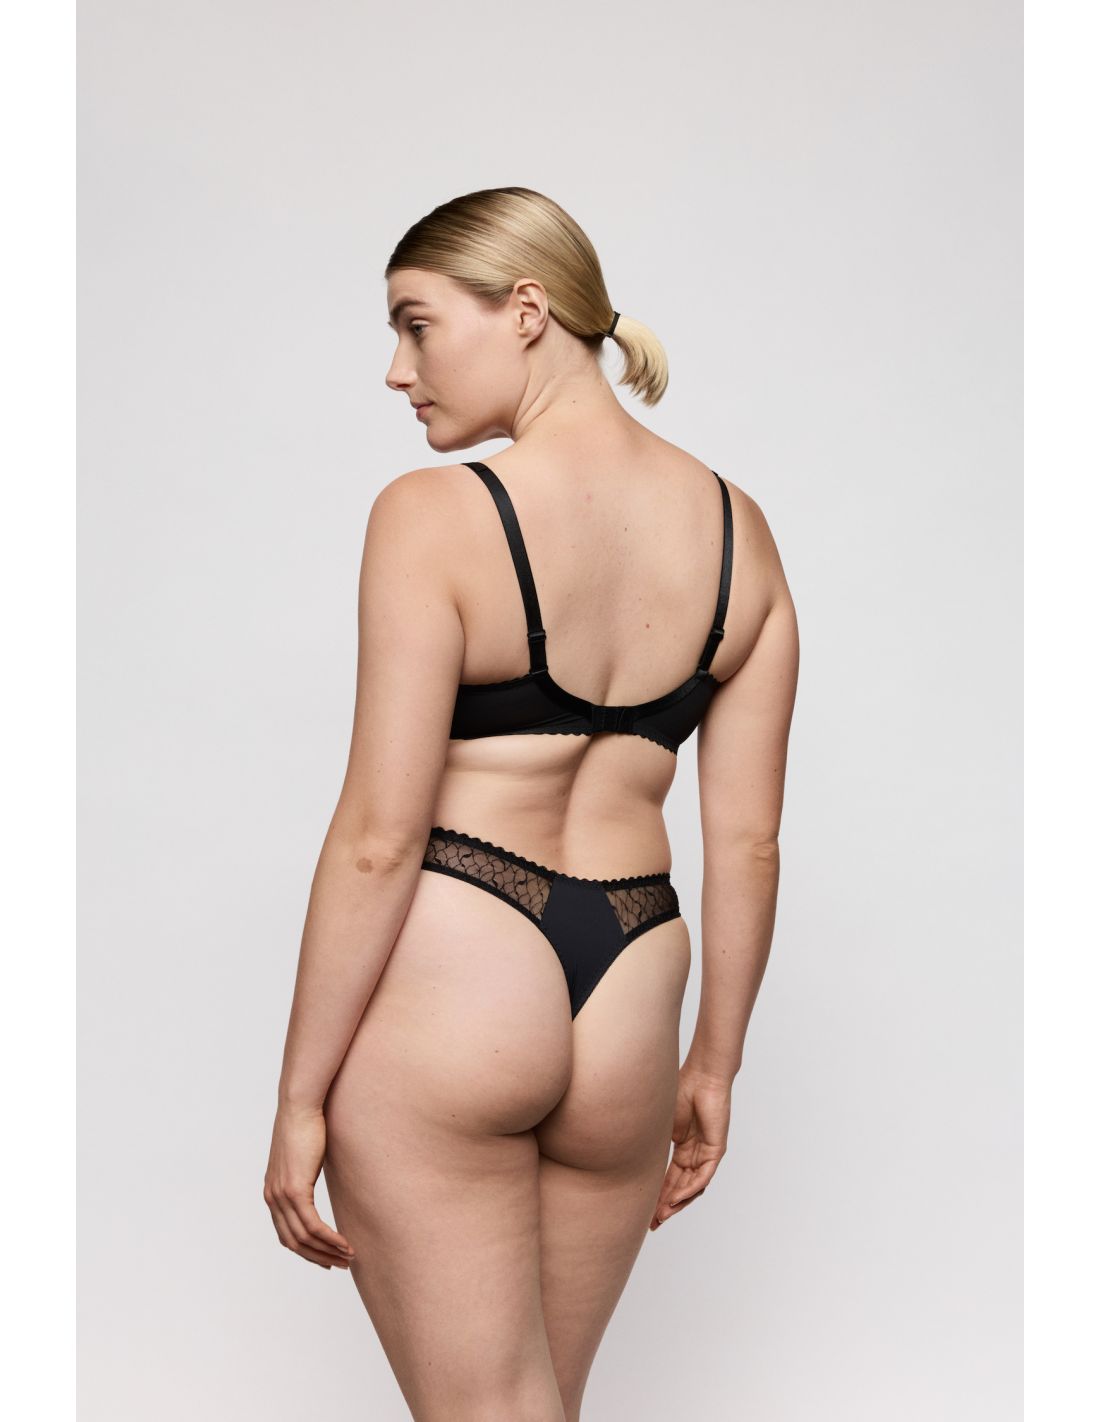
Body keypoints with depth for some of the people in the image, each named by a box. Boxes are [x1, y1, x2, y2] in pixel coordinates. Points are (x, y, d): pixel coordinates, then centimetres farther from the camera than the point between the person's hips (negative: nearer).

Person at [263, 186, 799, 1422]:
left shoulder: (434, 514, -13)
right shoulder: (737, 529, 3)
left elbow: (379, 837, -14)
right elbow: (747, 841, 5)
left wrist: (299, 1095, -6)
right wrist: (716, 1064, 16)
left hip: (440, 992, -5)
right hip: (627, 1014, 6)